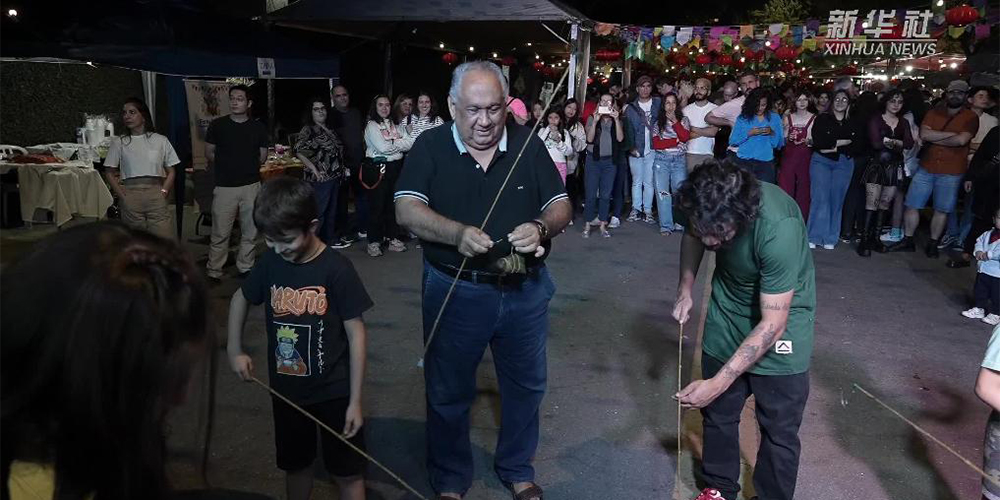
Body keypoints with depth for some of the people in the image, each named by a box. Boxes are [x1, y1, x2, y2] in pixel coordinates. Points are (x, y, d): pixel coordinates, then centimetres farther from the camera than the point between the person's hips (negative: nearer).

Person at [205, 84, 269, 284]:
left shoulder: (258, 127, 6)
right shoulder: (217, 125, 2)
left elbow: (263, 156, 14)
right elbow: (209, 153, 9)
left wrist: (247, 166, 8)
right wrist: (226, 166, 9)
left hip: (251, 186, 2)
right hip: (224, 187, -2)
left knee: (250, 232, 7)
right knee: (220, 234, -1)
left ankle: (245, 268, 21)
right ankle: (214, 272, 9)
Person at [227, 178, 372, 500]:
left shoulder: (336, 269, -19)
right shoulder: (270, 263, -5)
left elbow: (356, 333, -14)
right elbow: (240, 298, 16)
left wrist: (355, 400, -13)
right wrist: (234, 351, 8)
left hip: (334, 391, -4)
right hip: (286, 390, 4)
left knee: (347, 473, 9)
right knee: (295, 465, 22)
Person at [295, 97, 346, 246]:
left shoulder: (330, 130, 14)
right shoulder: (308, 130, -8)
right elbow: (299, 151, -18)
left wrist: (342, 169, 11)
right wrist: (313, 168, -21)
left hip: (334, 176, 8)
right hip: (320, 178, -7)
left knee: (332, 210, 16)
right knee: (318, 211, -5)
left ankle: (331, 238, 28)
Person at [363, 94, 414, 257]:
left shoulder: (397, 125, 15)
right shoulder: (372, 126, -1)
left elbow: (410, 144, 1)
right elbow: (383, 147, -15)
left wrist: (392, 142, -10)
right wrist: (399, 144, -2)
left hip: (396, 168, 5)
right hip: (378, 168, -5)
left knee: (394, 204, 9)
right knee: (378, 205, -3)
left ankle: (392, 238, 19)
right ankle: (374, 242, 5)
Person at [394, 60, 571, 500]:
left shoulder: (529, 145, -2)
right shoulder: (431, 147, -7)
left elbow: (561, 205, -1)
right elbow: (407, 210, -17)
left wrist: (541, 227, -24)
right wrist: (458, 233, -34)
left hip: (525, 290, 2)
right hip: (455, 291, -2)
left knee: (526, 386, 18)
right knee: (448, 392, 13)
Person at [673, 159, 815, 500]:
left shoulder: (779, 229, -37)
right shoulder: (703, 205, -22)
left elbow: (772, 324, -31)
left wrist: (719, 382, -30)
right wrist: (685, 287, -5)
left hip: (780, 319, -4)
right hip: (727, 310, 5)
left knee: (779, 429, 2)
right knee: (717, 411, 13)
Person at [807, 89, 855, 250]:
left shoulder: (852, 123, 11)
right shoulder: (822, 119, 4)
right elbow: (818, 142, -10)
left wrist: (834, 147, -7)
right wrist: (843, 142, -7)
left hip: (843, 164, 2)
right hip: (821, 161, -2)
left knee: (836, 200, -1)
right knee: (820, 198, -10)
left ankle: (830, 239, 5)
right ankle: (814, 236, -6)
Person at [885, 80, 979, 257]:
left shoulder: (971, 117, -2)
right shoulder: (934, 112, 7)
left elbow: (961, 140, -18)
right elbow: (924, 134, -9)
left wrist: (934, 138, -9)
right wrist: (951, 134, -13)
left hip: (951, 173, -2)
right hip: (926, 168, 3)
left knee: (941, 210, 6)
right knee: (912, 205, 3)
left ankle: (932, 244, 18)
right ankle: (907, 241, 15)